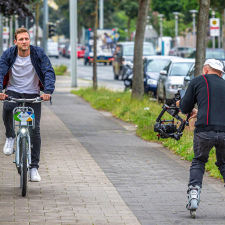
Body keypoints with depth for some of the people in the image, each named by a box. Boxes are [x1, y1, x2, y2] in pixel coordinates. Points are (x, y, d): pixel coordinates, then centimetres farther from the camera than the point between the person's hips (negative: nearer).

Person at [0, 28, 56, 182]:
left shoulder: (38, 53, -11)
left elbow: (49, 72, -18)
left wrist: (48, 91, -35)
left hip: (33, 94, 0)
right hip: (13, 91, 0)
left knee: (35, 129, -7)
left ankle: (34, 167, 2)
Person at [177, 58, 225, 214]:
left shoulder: (198, 81, 11)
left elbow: (185, 108, 14)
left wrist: (181, 103, 37)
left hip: (204, 131, -2)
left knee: (198, 162, 19)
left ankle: (194, 193, 2)